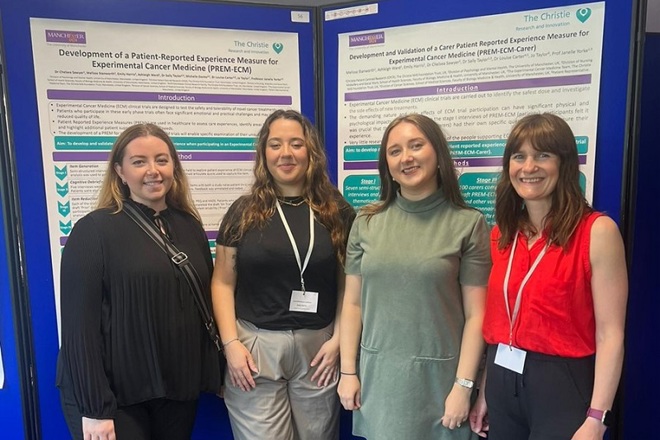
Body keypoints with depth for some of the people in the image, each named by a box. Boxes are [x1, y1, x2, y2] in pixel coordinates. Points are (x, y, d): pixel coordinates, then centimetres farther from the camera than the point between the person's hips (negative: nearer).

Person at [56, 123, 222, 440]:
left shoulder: (189, 226, 5)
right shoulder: (93, 230, -10)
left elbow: (206, 303, 7)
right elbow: (80, 322, -12)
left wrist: (216, 375, 6)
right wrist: (94, 407, -14)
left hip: (179, 388, 5)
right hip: (115, 394, -4)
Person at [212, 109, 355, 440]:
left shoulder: (337, 212, 2)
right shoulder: (244, 211, 2)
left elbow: (349, 283, 5)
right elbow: (223, 282, 2)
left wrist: (338, 339, -3)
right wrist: (231, 343, -7)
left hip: (317, 347, 1)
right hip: (256, 346, -1)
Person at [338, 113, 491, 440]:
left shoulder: (469, 224, -6)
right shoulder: (367, 222, 1)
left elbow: (476, 314, -5)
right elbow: (353, 303, 3)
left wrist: (463, 385, -8)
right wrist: (348, 370, 3)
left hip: (438, 374, -2)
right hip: (377, 372, 3)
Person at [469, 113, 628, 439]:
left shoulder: (597, 231, -12)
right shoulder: (501, 234, 4)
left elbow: (610, 334, -14)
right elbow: (497, 321, 6)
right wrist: (484, 392, 8)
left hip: (562, 385, -5)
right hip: (502, 383, 5)